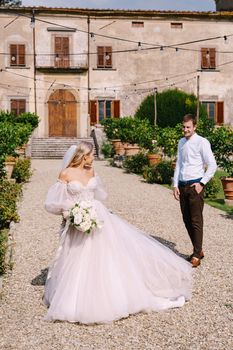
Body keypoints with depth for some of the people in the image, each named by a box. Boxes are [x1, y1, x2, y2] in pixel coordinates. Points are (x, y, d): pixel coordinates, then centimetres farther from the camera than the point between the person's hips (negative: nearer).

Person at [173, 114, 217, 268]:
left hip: (195, 186, -7)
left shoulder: (202, 142, -7)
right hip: (182, 186, 7)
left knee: (196, 221, -3)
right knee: (187, 220, 11)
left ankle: (197, 256, 5)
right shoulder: (181, 142, 13)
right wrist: (175, 185, 9)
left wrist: (202, 183, -10)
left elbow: (212, 165, -8)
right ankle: (198, 250, 24)